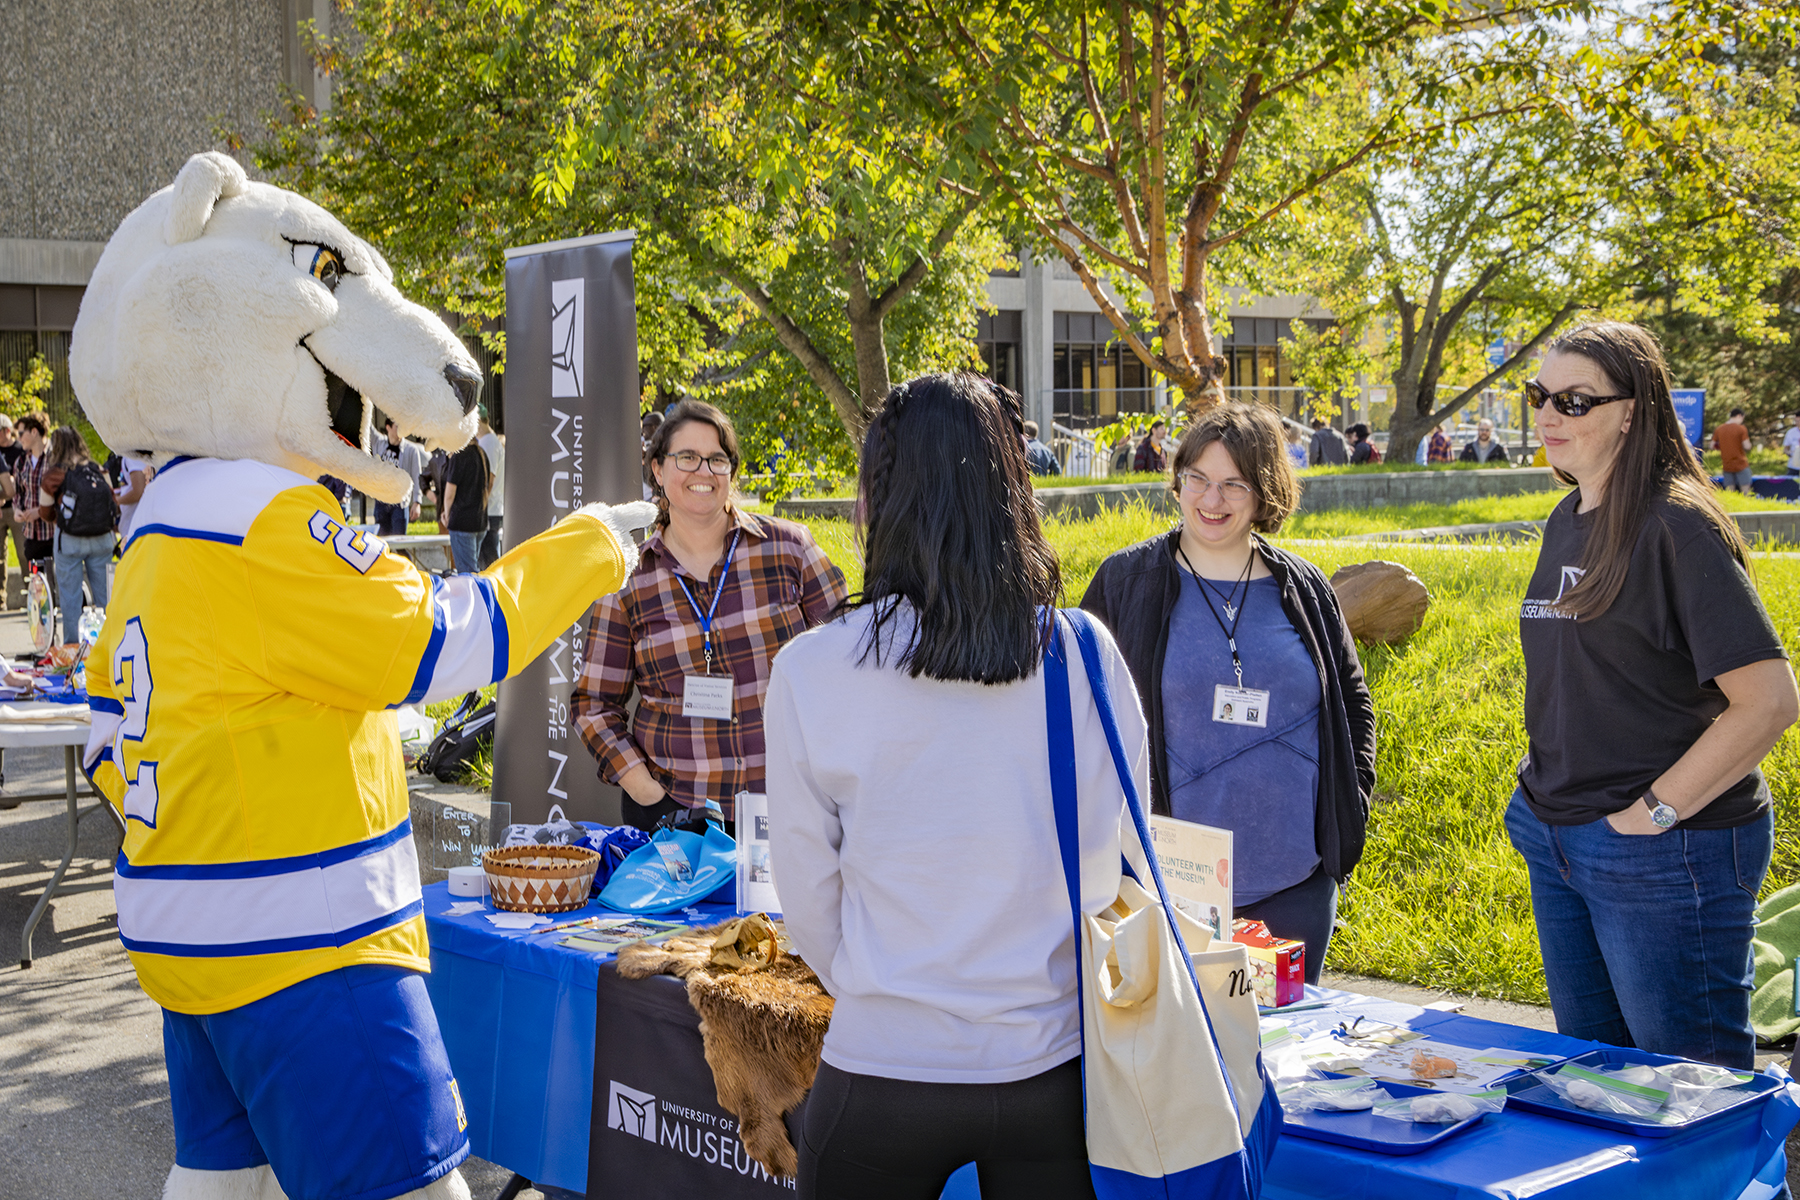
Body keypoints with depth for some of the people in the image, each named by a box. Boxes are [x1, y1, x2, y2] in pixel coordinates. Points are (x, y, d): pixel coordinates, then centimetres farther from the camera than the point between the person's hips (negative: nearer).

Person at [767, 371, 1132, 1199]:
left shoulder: (811, 673, -12)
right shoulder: (1087, 658, -9)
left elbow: (808, 898, -3)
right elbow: (1113, 866, 1)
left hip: (884, 1072, -1)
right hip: (1051, 1067, 2)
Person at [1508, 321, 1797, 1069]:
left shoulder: (1676, 526, -17)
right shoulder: (1567, 522, 9)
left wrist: (1657, 811, -19)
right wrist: (1541, 797, 13)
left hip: (1663, 855, -8)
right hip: (1555, 839, 8)